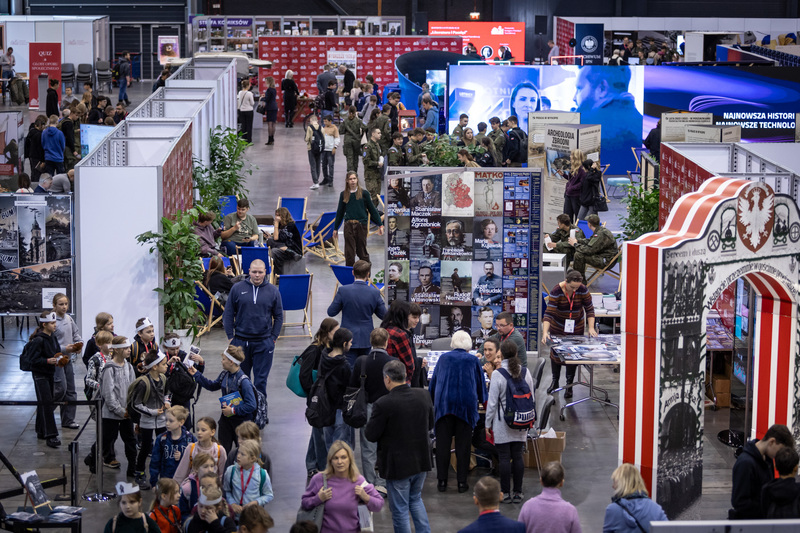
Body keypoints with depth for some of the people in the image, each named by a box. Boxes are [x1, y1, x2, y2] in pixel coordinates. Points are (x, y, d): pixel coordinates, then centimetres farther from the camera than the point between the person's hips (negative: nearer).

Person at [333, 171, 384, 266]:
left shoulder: (363, 193, 3)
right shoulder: (343, 194, 9)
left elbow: (372, 209, 6)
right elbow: (340, 212, 17)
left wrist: (380, 225, 4)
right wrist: (335, 228, 18)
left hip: (361, 225, -2)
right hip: (349, 225, 2)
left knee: (361, 251, 5)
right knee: (349, 252, -1)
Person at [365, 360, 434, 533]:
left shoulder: (383, 404, -23)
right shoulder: (423, 395, -6)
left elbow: (370, 435, -15)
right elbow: (430, 425, 7)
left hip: (398, 465, -6)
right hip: (421, 460, 6)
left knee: (400, 509, 8)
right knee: (416, 499, 26)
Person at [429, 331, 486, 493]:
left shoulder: (443, 358, 7)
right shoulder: (473, 360, 4)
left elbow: (433, 381, 15)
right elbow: (480, 383, 13)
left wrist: (432, 401, 30)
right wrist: (482, 400, 32)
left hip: (443, 404, 1)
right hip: (466, 405, -1)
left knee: (442, 443, 3)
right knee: (463, 444, 3)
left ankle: (442, 481, 3)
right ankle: (462, 481, 3)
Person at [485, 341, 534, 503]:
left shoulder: (498, 374, -13)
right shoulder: (525, 372, 1)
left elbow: (492, 402, -10)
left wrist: (488, 423, -1)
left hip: (503, 422, -4)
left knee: (504, 458, 1)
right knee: (517, 456, 9)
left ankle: (505, 493, 5)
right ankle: (518, 493, 13)